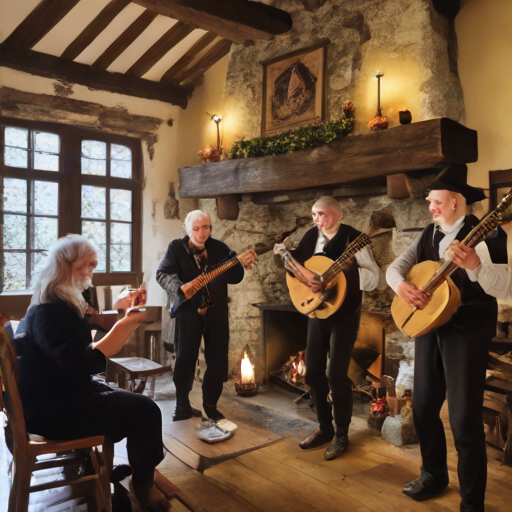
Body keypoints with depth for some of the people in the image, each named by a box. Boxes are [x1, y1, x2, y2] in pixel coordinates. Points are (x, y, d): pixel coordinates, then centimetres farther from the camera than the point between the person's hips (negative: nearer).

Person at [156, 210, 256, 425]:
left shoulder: (219, 248, 4)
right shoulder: (176, 247, -2)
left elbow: (232, 278, 5)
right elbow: (162, 273, -10)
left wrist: (241, 264, -16)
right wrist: (180, 288, -28)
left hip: (216, 311, 3)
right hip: (189, 311, -2)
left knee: (218, 359, 6)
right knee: (185, 359, 3)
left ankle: (210, 406, 22)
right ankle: (182, 405, 22)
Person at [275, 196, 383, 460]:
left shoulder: (352, 238, -14)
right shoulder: (311, 236, 3)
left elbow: (377, 278, -19)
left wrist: (346, 270, -30)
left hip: (344, 315, -6)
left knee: (336, 374, -2)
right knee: (313, 370, 11)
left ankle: (342, 435, 19)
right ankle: (325, 428, 30)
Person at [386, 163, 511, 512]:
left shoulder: (484, 234, -11)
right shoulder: (429, 235, 9)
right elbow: (396, 266, 8)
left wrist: (474, 265, -38)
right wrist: (401, 285, -14)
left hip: (467, 332, -7)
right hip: (429, 327, 7)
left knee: (465, 421, -3)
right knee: (423, 408, 15)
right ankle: (434, 474, 37)